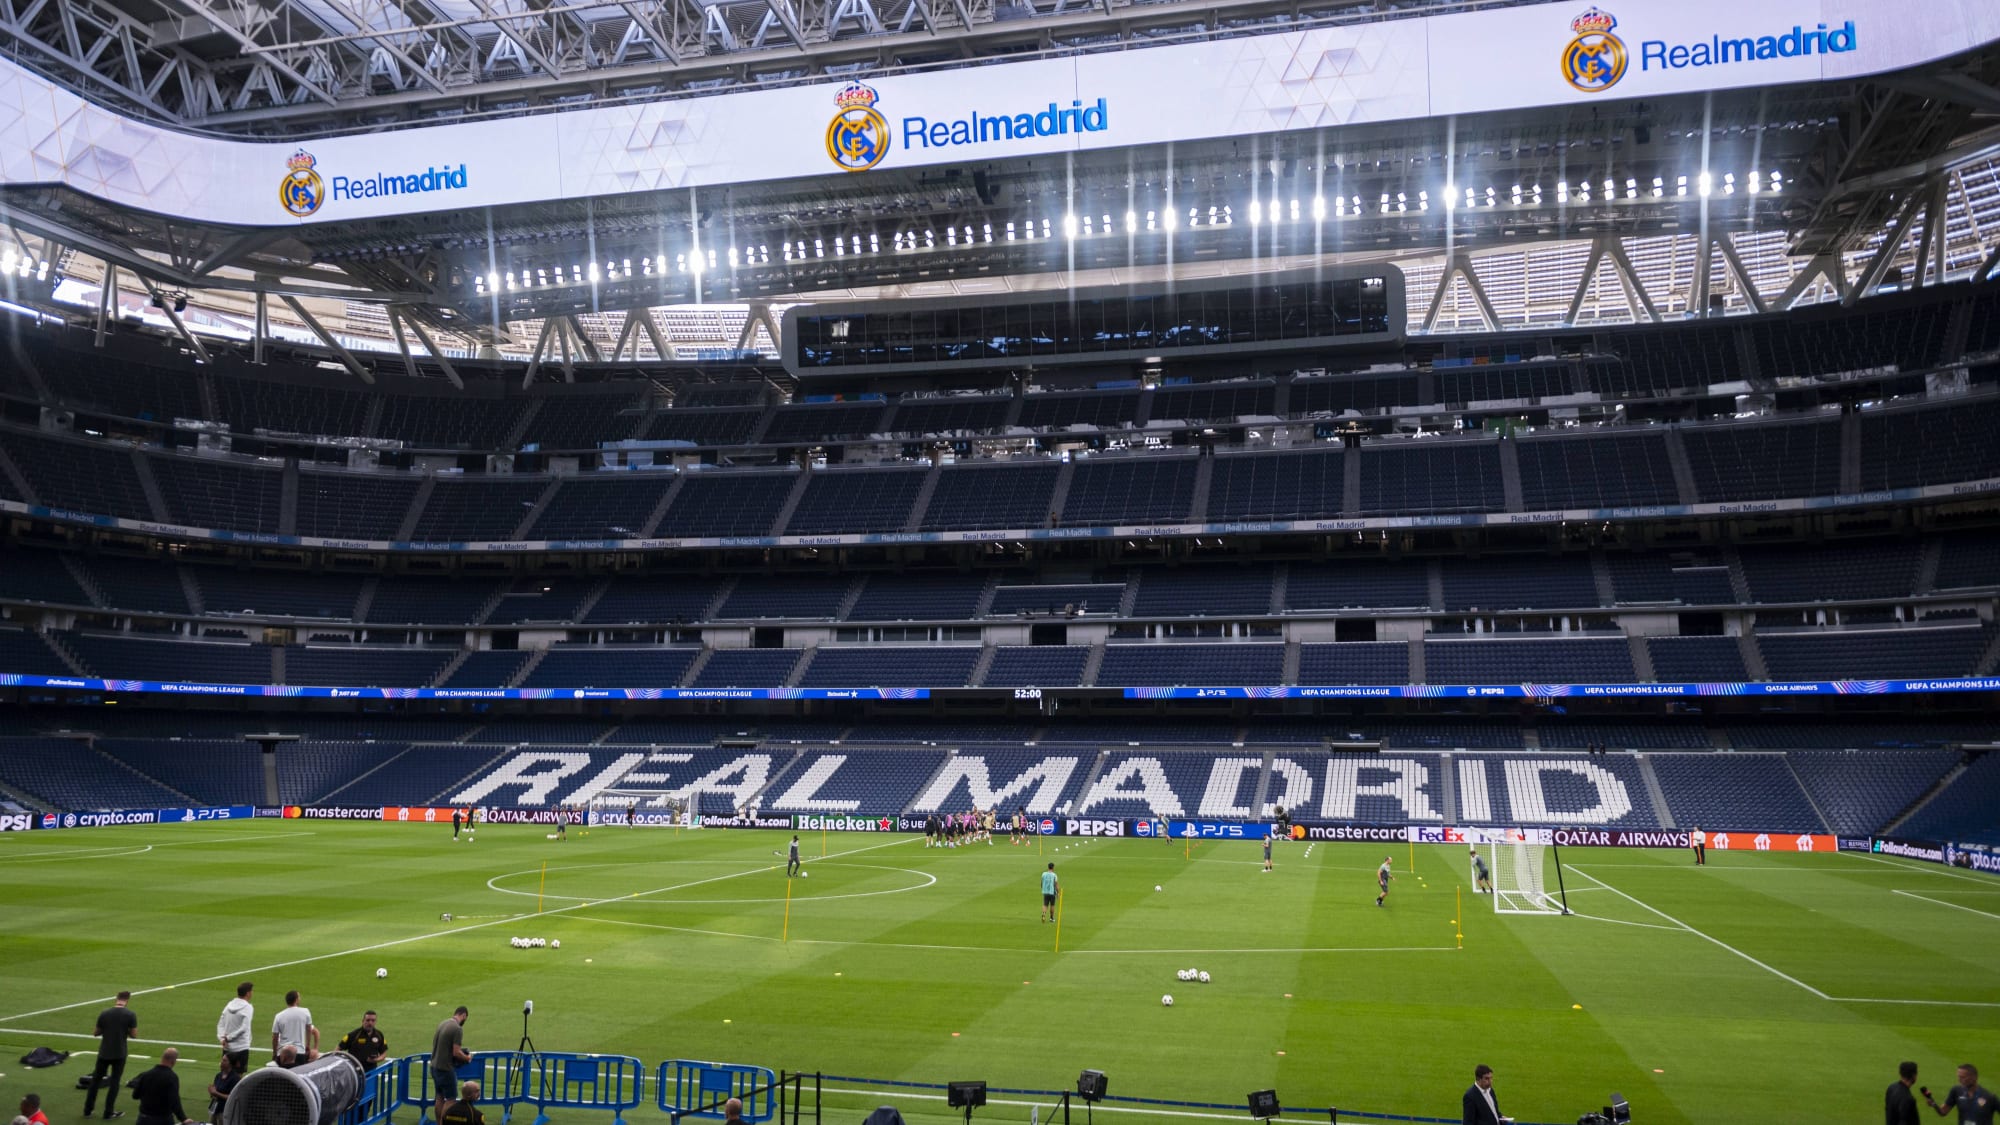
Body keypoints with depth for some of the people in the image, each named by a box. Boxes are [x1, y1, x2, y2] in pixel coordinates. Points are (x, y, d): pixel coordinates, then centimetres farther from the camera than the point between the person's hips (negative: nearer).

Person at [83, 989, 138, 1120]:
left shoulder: (104, 1013, -5)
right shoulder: (131, 1015, -12)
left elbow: (97, 1033, 4)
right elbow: (133, 1034, -7)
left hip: (104, 1052, 2)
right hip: (120, 1054, -2)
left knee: (96, 1079, 17)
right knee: (114, 1082, 7)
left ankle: (87, 1110, 22)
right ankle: (108, 1113, 9)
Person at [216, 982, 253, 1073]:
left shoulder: (229, 1005, 7)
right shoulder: (248, 1007, -12)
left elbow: (220, 1024, 4)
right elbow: (243, 1028, -18)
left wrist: (222, 1038, -7)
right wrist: (228, 1038, -9)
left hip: (227, 1048, 6)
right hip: (241, 1048, -6)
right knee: (238, 1075, 0)